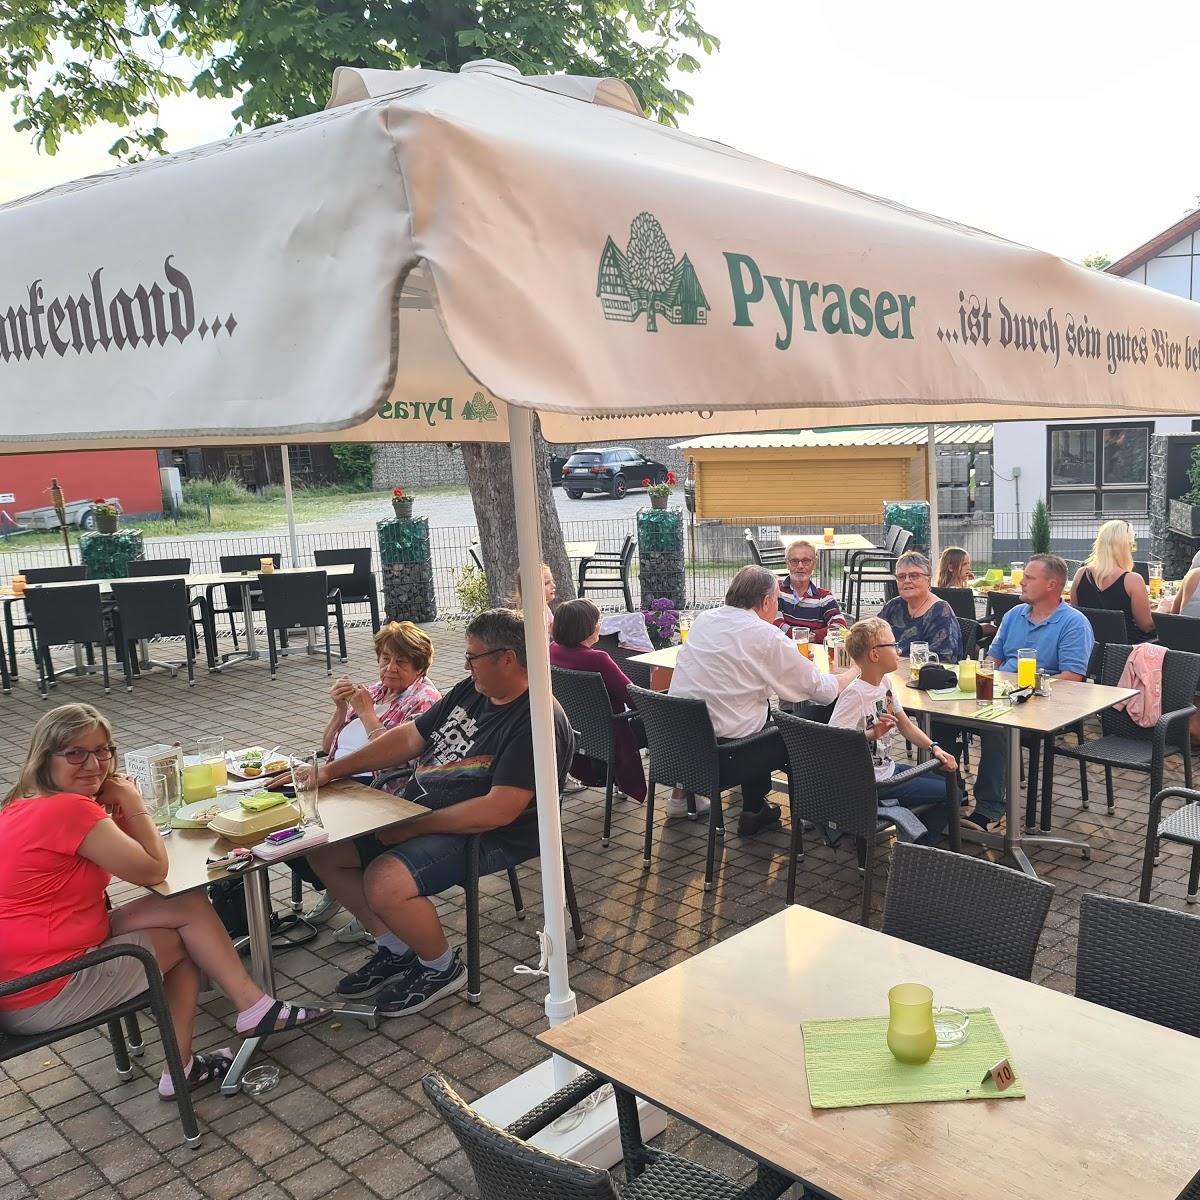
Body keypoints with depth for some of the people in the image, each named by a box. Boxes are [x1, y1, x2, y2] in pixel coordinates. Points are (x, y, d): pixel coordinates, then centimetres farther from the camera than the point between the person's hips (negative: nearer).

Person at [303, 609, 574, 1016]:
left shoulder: (537, 722, -21)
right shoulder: (470, 692, 8)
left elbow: (499, 810, -27)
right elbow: (409, 738, 13)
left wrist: (414, 826, -22)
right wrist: (333, 770, 7)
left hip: (485, 835, -9)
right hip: (417, 815, 10)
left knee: (384, 884, -30)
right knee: (324, 851, 3)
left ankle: (442, 967, 0)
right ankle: (396, 948, 18)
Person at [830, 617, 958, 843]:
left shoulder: (885, 682, 2)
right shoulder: (855, 694, -26)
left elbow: (905, 725, 11)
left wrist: (934, 748, -2)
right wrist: (872, 734, -42)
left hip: (888, 771, 9)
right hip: (871, 786, -9)